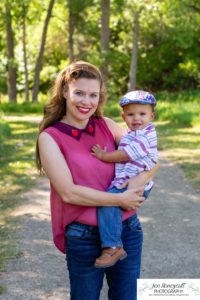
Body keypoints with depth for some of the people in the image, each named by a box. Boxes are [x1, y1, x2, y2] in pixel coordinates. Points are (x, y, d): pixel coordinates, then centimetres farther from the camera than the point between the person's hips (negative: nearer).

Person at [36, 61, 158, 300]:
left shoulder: (107, 126, 4)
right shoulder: (50, 137, -8)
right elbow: (68, 192, -16)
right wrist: (120, 199, -15)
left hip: (128, 230, 4)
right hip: (84, 238, -4)